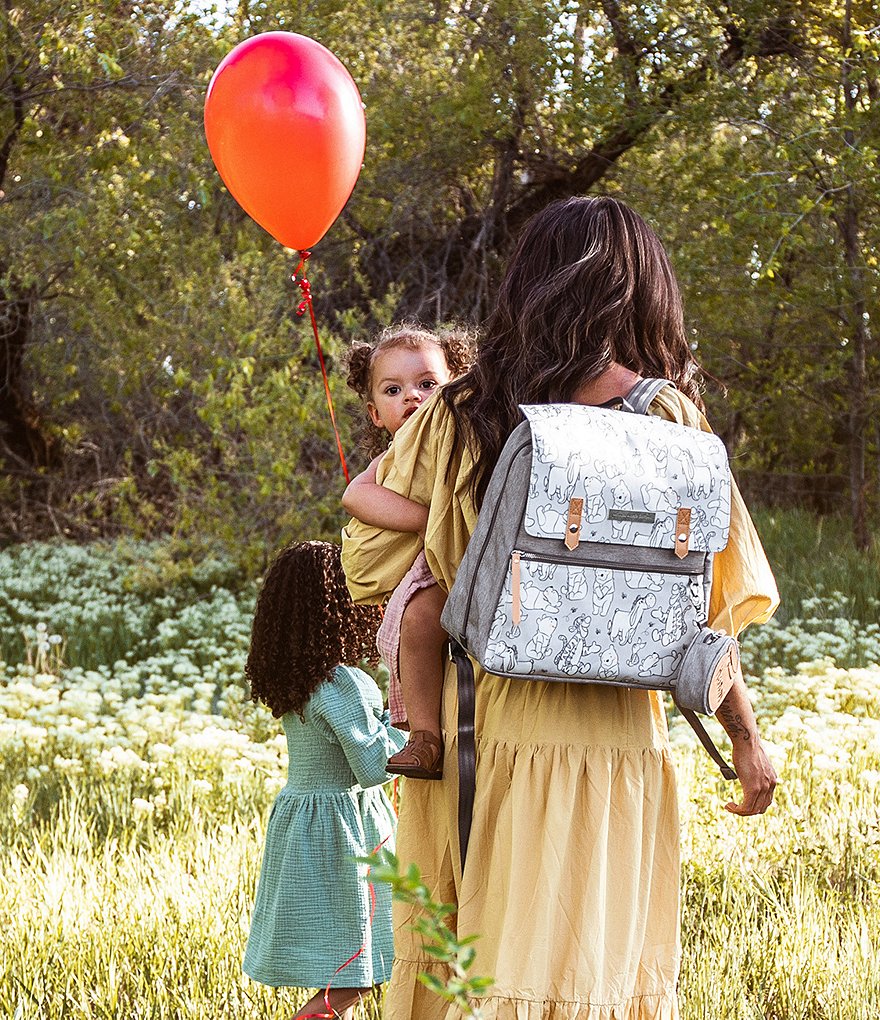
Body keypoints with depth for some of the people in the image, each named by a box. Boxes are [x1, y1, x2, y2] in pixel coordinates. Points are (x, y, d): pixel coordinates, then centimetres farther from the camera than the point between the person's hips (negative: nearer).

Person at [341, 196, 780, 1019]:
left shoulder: (459, 416, 3)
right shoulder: (666, 414, -4)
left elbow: (368, 561, 6)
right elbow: (699, 609, -4)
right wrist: (745, 736, 4)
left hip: (471, 730, 3)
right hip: (602, 736, -3)